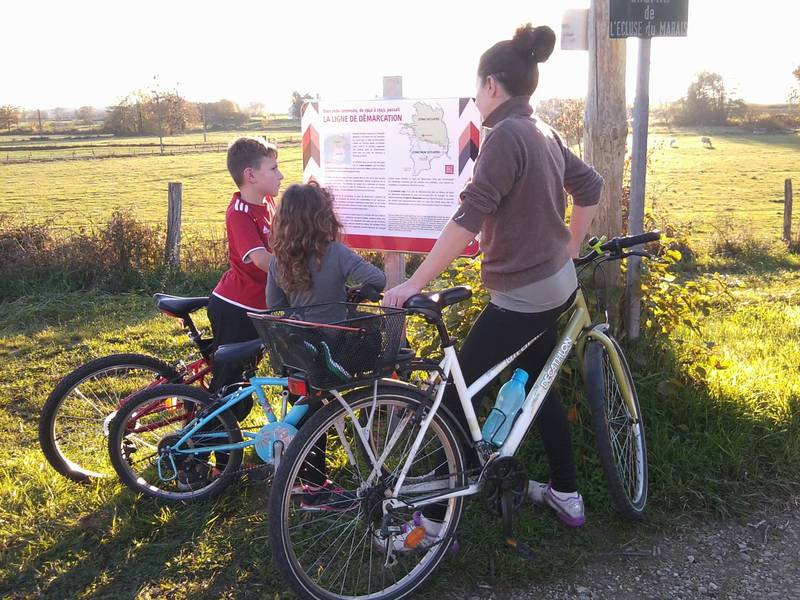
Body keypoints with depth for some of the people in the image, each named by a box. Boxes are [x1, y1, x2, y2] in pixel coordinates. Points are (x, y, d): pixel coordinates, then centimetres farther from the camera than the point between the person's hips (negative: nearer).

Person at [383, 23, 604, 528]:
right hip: (554, 284, 10)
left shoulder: (506, 135, -20)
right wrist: (570, 250, 25)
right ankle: (567, 494, 37)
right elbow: (591, 187, 18)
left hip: (522, 295, -10)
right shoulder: (544, 133, 7)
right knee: (538, 383, 24)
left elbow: (468, 219, -27)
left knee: (453, 394, -3)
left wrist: (415, 284, -24)